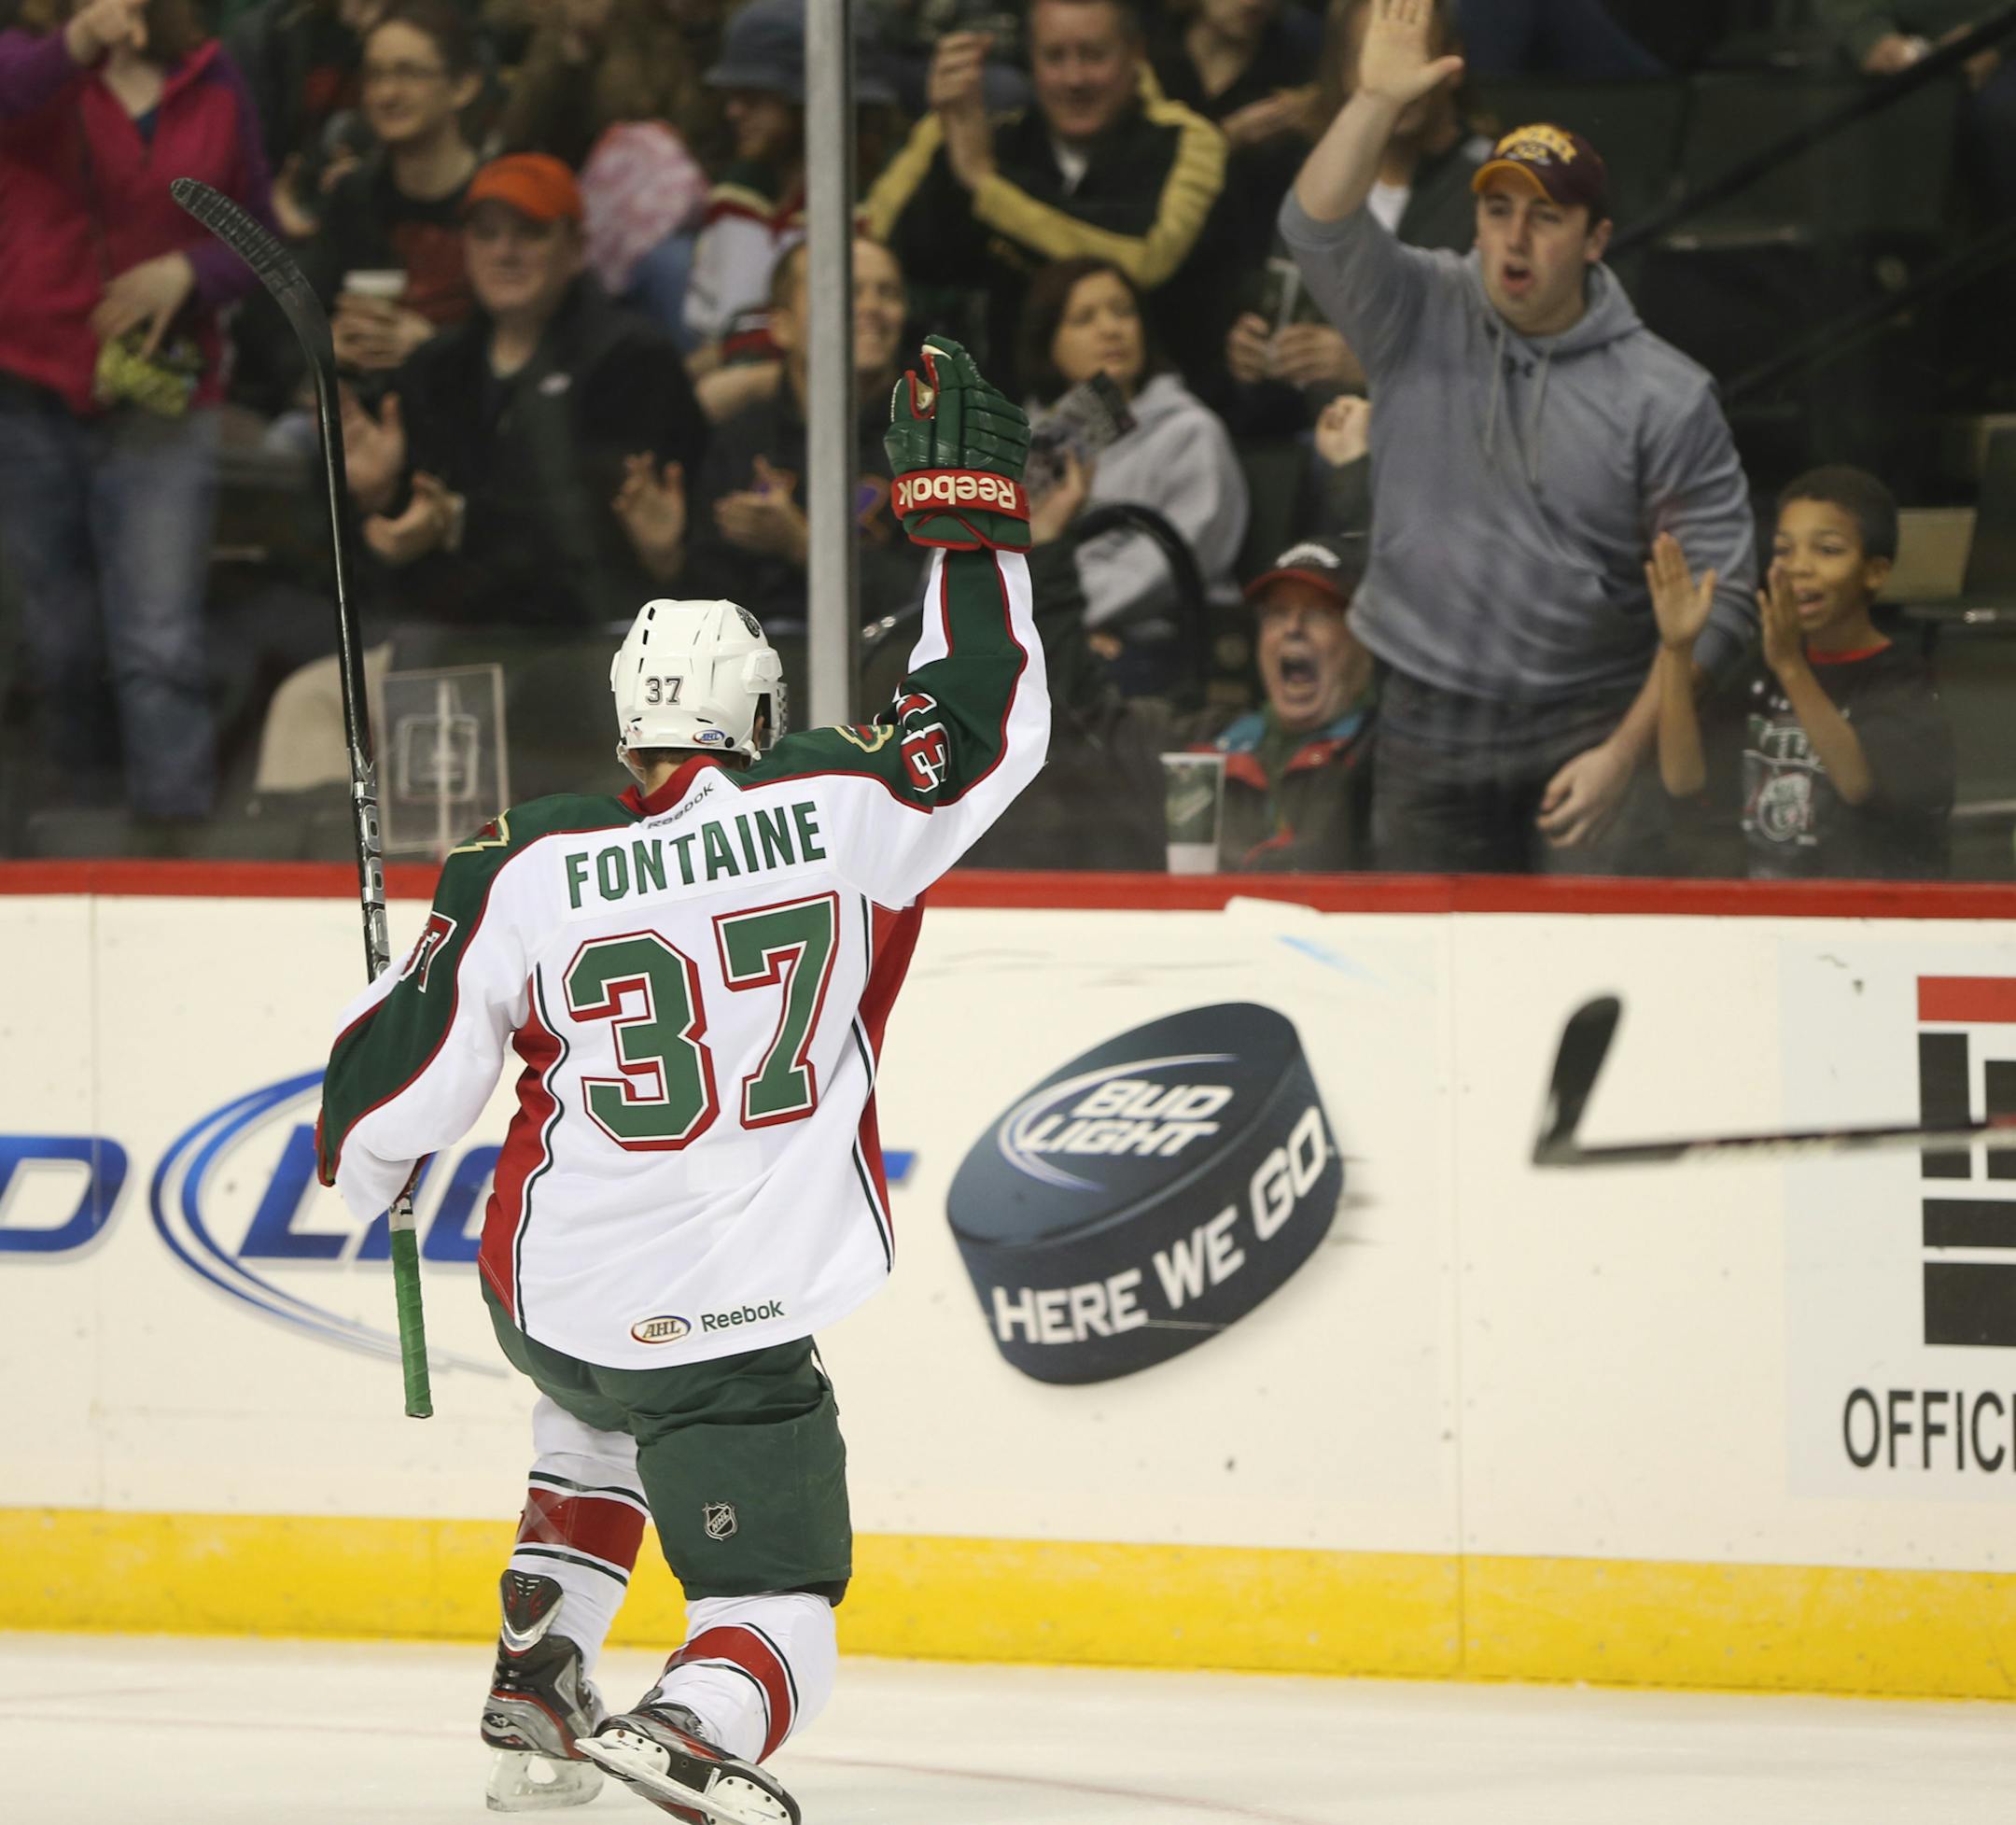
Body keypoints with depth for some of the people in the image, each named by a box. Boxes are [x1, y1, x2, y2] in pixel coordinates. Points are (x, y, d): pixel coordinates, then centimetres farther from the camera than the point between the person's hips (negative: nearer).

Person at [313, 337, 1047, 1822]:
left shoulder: (524, 876, -6)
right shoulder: (842, 814, -8)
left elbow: (402, 1080, -2)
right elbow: (994, 719, 5)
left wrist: (362, 1170, 20)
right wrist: (969, 516, 13)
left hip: (550, 1293, 3)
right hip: (733, 1332, -3)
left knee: (604, 1423, 39)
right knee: (777, 1617, 2)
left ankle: (534, 1697, 33)